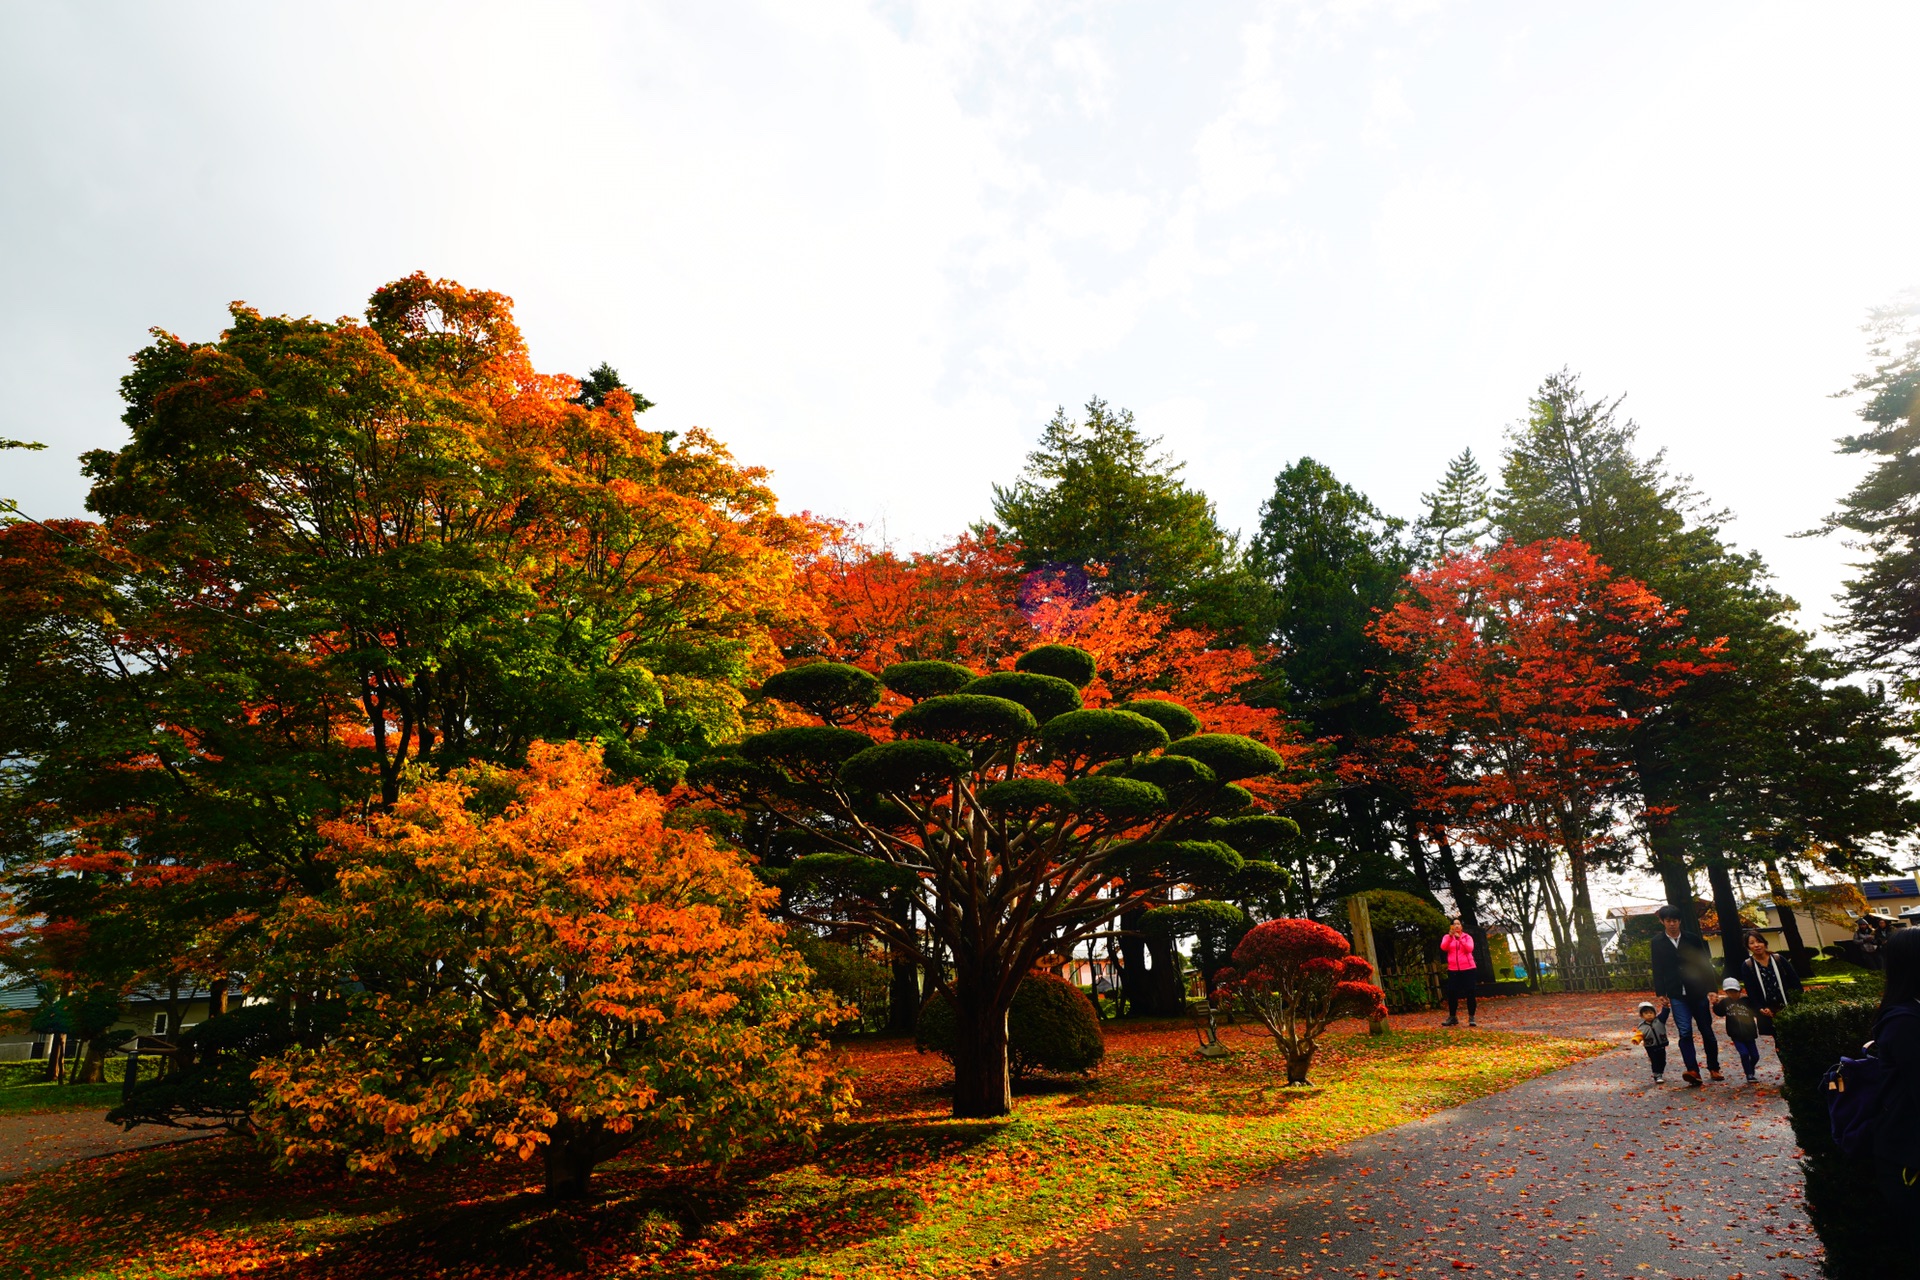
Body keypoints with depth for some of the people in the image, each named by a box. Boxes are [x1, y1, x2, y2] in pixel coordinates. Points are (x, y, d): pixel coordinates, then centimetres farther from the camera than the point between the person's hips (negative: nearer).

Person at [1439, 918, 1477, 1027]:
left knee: (1470, 993, -2)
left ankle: (1472, 1017, 7)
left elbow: (1470, 949, -13)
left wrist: (1460, 938, -24)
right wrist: (1450, 936, -24)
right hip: (1453, 970, 1)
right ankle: (1452, 1017, 11)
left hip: (1468, 968, -1)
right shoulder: (1447, 937, 8)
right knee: (1451, 993, 0)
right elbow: (1443, 947, -12)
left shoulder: (1467, 937, 5)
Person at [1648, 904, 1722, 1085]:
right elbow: (1657, 970, 6)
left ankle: (1714, 1068, 23)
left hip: (1698, 993, 1)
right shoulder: (1657, 943, 4)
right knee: (1685, 1033, -11)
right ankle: (1692, 1070, -16)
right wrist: (1660, 993, 1)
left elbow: (1705, 965, 5)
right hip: (1677, 996, -1)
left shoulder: (1693, 939, 4)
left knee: (1707, 1032, 8)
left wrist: (1710, 989, -2)